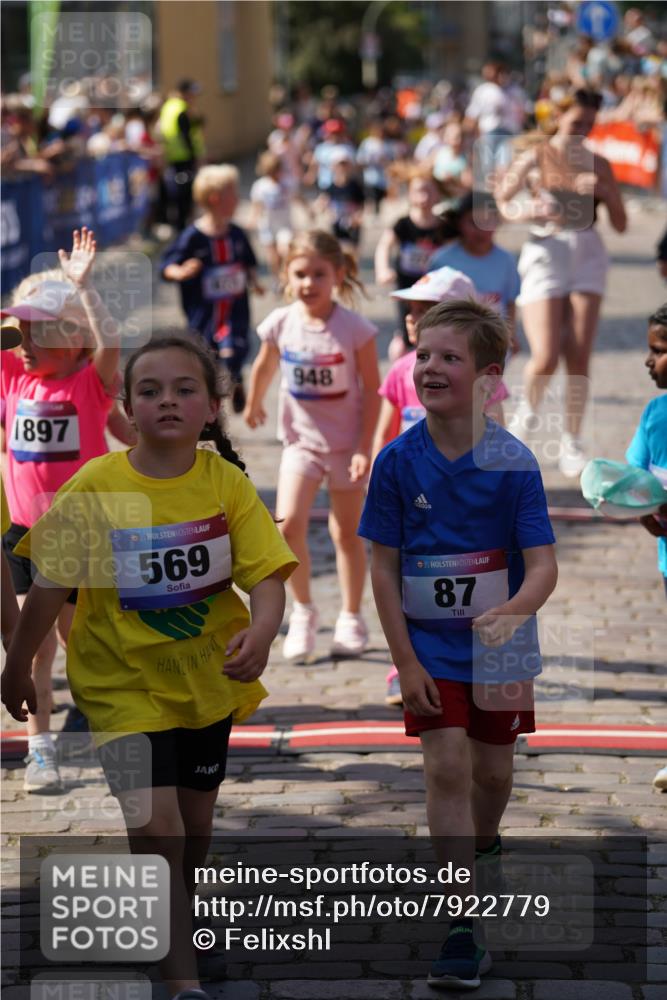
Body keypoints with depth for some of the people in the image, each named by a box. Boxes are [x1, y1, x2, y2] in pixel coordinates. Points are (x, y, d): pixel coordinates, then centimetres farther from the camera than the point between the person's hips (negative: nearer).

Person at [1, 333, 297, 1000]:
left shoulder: (226, 482, -9)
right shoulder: (95, 488, -13)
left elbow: (266, 575, -14)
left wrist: (260, 633, -34)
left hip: (207, 676, 3)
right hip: (124, 680, -3)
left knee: (195, 823, 16)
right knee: (155, 826, -15)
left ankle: (169, 928, 44)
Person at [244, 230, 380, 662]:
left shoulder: (355, 329, -17)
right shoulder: (281, 324, -9)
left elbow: (373, 388, -11)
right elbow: (265, 367, 12)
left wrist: (365, 447, -15)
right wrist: (254, 405, 27)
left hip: (347, 443, -2)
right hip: (301, 441, 2)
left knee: (347, 533, 11)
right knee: (289, 524, -16)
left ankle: (352, 619, 28)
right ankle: (303, 611, 3)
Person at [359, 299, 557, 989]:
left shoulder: (513, 463, -14)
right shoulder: (397, 461, -11)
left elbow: (543, 565, -16)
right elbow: (383, 567, -5)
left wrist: (513, 610, -37)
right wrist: (404, 660, -9)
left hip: (499, 647, 0)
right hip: (430, 646, 0)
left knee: (492, 769, 13)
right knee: (446, 768, -10)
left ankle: (481, 851, 46)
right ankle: (461, 930, -8)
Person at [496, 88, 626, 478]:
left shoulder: (598, 165, 10)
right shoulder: (536, 157, 2)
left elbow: (621, 224, 9)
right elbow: (499, 200, 3)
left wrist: (604, 191, -8)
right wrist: (525, 212, -17)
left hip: (588, 254, 2)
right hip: (546, 253, -2)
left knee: (579, 357, -4)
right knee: (546, 358, -12)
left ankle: (572, 441, 7)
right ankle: (528, 410, 20)